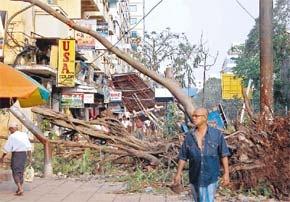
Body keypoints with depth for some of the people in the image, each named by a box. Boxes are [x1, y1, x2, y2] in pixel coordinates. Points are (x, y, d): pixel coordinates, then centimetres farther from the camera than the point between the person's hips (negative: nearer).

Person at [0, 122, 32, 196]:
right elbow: (29, 147, 5)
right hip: (24, 154, 6)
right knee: (20, 171, 17)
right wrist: (30, 157, 11)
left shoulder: (12, 136, -9)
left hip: (16, 154, -6)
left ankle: (20, 189, -13)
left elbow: (7, 148, -6)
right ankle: (20, 188, 23)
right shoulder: (24, 135, 5)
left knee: (15, 172, -1)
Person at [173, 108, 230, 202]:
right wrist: (178, 174, 0)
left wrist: (226, 173, -6)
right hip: (195, 177, 3)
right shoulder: (189, 136, -1)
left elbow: (224, 155, -4)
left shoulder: (217, 134, -7)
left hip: (211, 177, -3)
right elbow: (183, 157, 3)